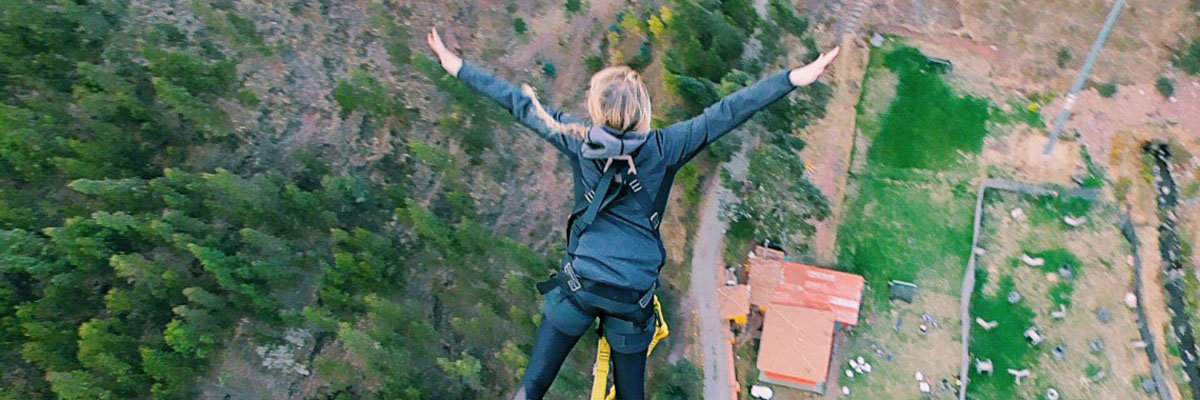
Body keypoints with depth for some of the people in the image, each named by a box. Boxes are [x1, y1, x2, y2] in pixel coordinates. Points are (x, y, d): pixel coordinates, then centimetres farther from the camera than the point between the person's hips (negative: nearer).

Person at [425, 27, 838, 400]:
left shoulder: (578, 141, -5)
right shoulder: (663, 148, -8)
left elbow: (520, 103, 4)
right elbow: (729, 112, -8)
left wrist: (457, 66, 15)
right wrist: (797, 76, -4)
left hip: (578, 285, 0)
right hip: (634, 297, 0)